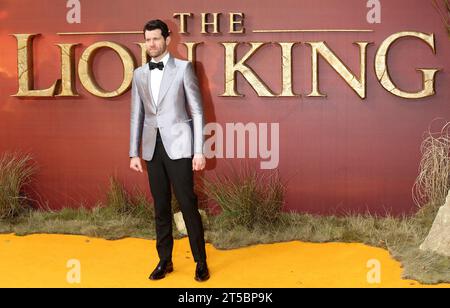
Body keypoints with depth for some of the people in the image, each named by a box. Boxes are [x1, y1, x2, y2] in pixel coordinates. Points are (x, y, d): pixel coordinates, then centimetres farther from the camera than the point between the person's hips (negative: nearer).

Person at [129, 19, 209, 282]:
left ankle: (201, 262, 10)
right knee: (161, 207, 11)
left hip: (178, 146, -4)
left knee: (188, 205, -2)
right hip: (153, 148, 4)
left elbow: (197, 111, -4)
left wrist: (199, 151, -9)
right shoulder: (139, 74, 11)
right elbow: (137, 115, 13)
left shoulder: (183, 68, -1)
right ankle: (165, 261, 22)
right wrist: (134, 153, 9)